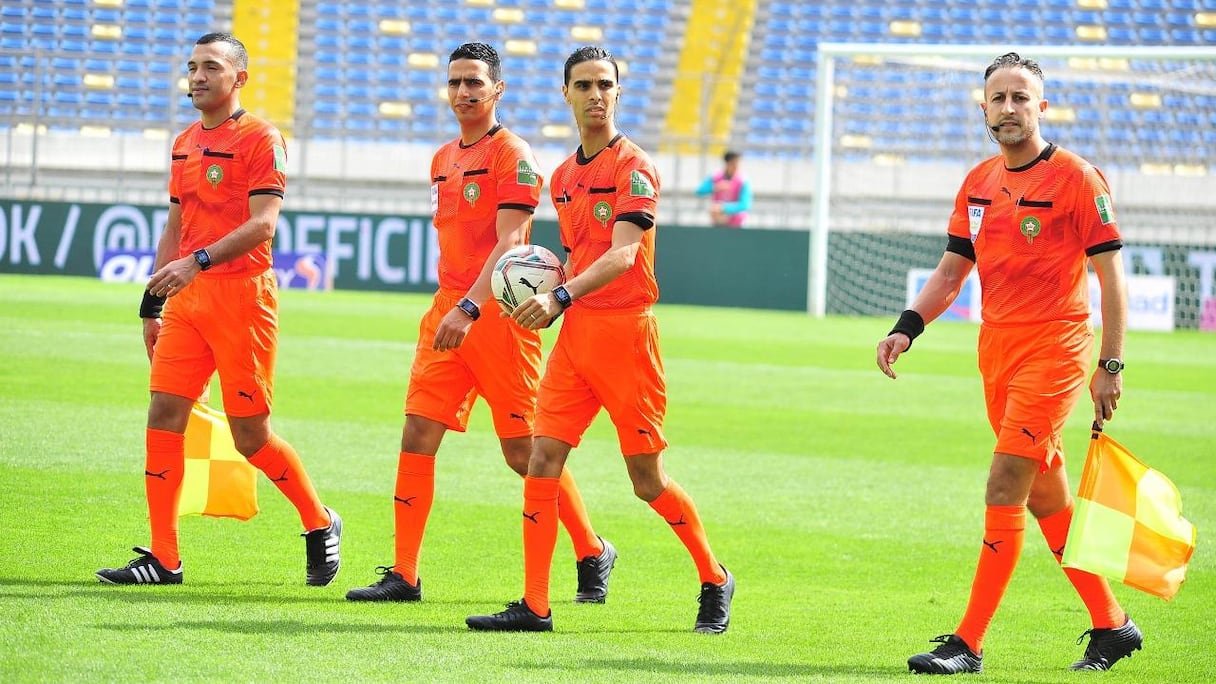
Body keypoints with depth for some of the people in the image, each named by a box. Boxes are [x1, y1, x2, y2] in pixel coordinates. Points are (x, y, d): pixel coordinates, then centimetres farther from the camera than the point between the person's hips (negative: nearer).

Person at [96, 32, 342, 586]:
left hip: (241, 295, -7)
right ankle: (163, 558, 1)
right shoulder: (184, 144, 17)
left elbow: (263, 224, -17)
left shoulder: (260, 139, -7)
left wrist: (197, 262, -27)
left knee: (251, 437, -3)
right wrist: (153, 303, 20)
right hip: (186, 299, 7)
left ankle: (320, 524, 20)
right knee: (164, 415, -3)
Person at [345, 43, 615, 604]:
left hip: (496, 312, -7)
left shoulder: (512, 155, -9)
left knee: (524, 452, -2)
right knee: (417, 438, -3)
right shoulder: (443, 159, 16)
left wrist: (470, 308, -29)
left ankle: (593, 553, 16)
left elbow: (508, 242, -19)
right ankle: (403, 575, -2)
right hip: (446, 309, 7)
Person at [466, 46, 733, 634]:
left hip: (625, 331, -6)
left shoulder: (633, 167, -9)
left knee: (647, 481, 0)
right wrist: (544, 287, 4)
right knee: (542, 460, -5)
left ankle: (715, 580, 20)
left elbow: (621, 255, -21)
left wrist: (561, 297, -33)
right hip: (575, 332, 7)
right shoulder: (563, 177, 14)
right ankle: (534, 605, -4)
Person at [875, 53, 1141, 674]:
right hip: (996, 349, 7)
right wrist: (907, 327, 0)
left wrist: (1110, 366, -12)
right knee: (1044, 495, 11)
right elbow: (951, 270, 16)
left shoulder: (1076, 178, -8)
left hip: (1054, 350, -7)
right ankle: (1111, 626, 23)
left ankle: (968, 645, -12)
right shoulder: (979, 182, 11)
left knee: (1005, 488, -13)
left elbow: (1110, 273, -8)